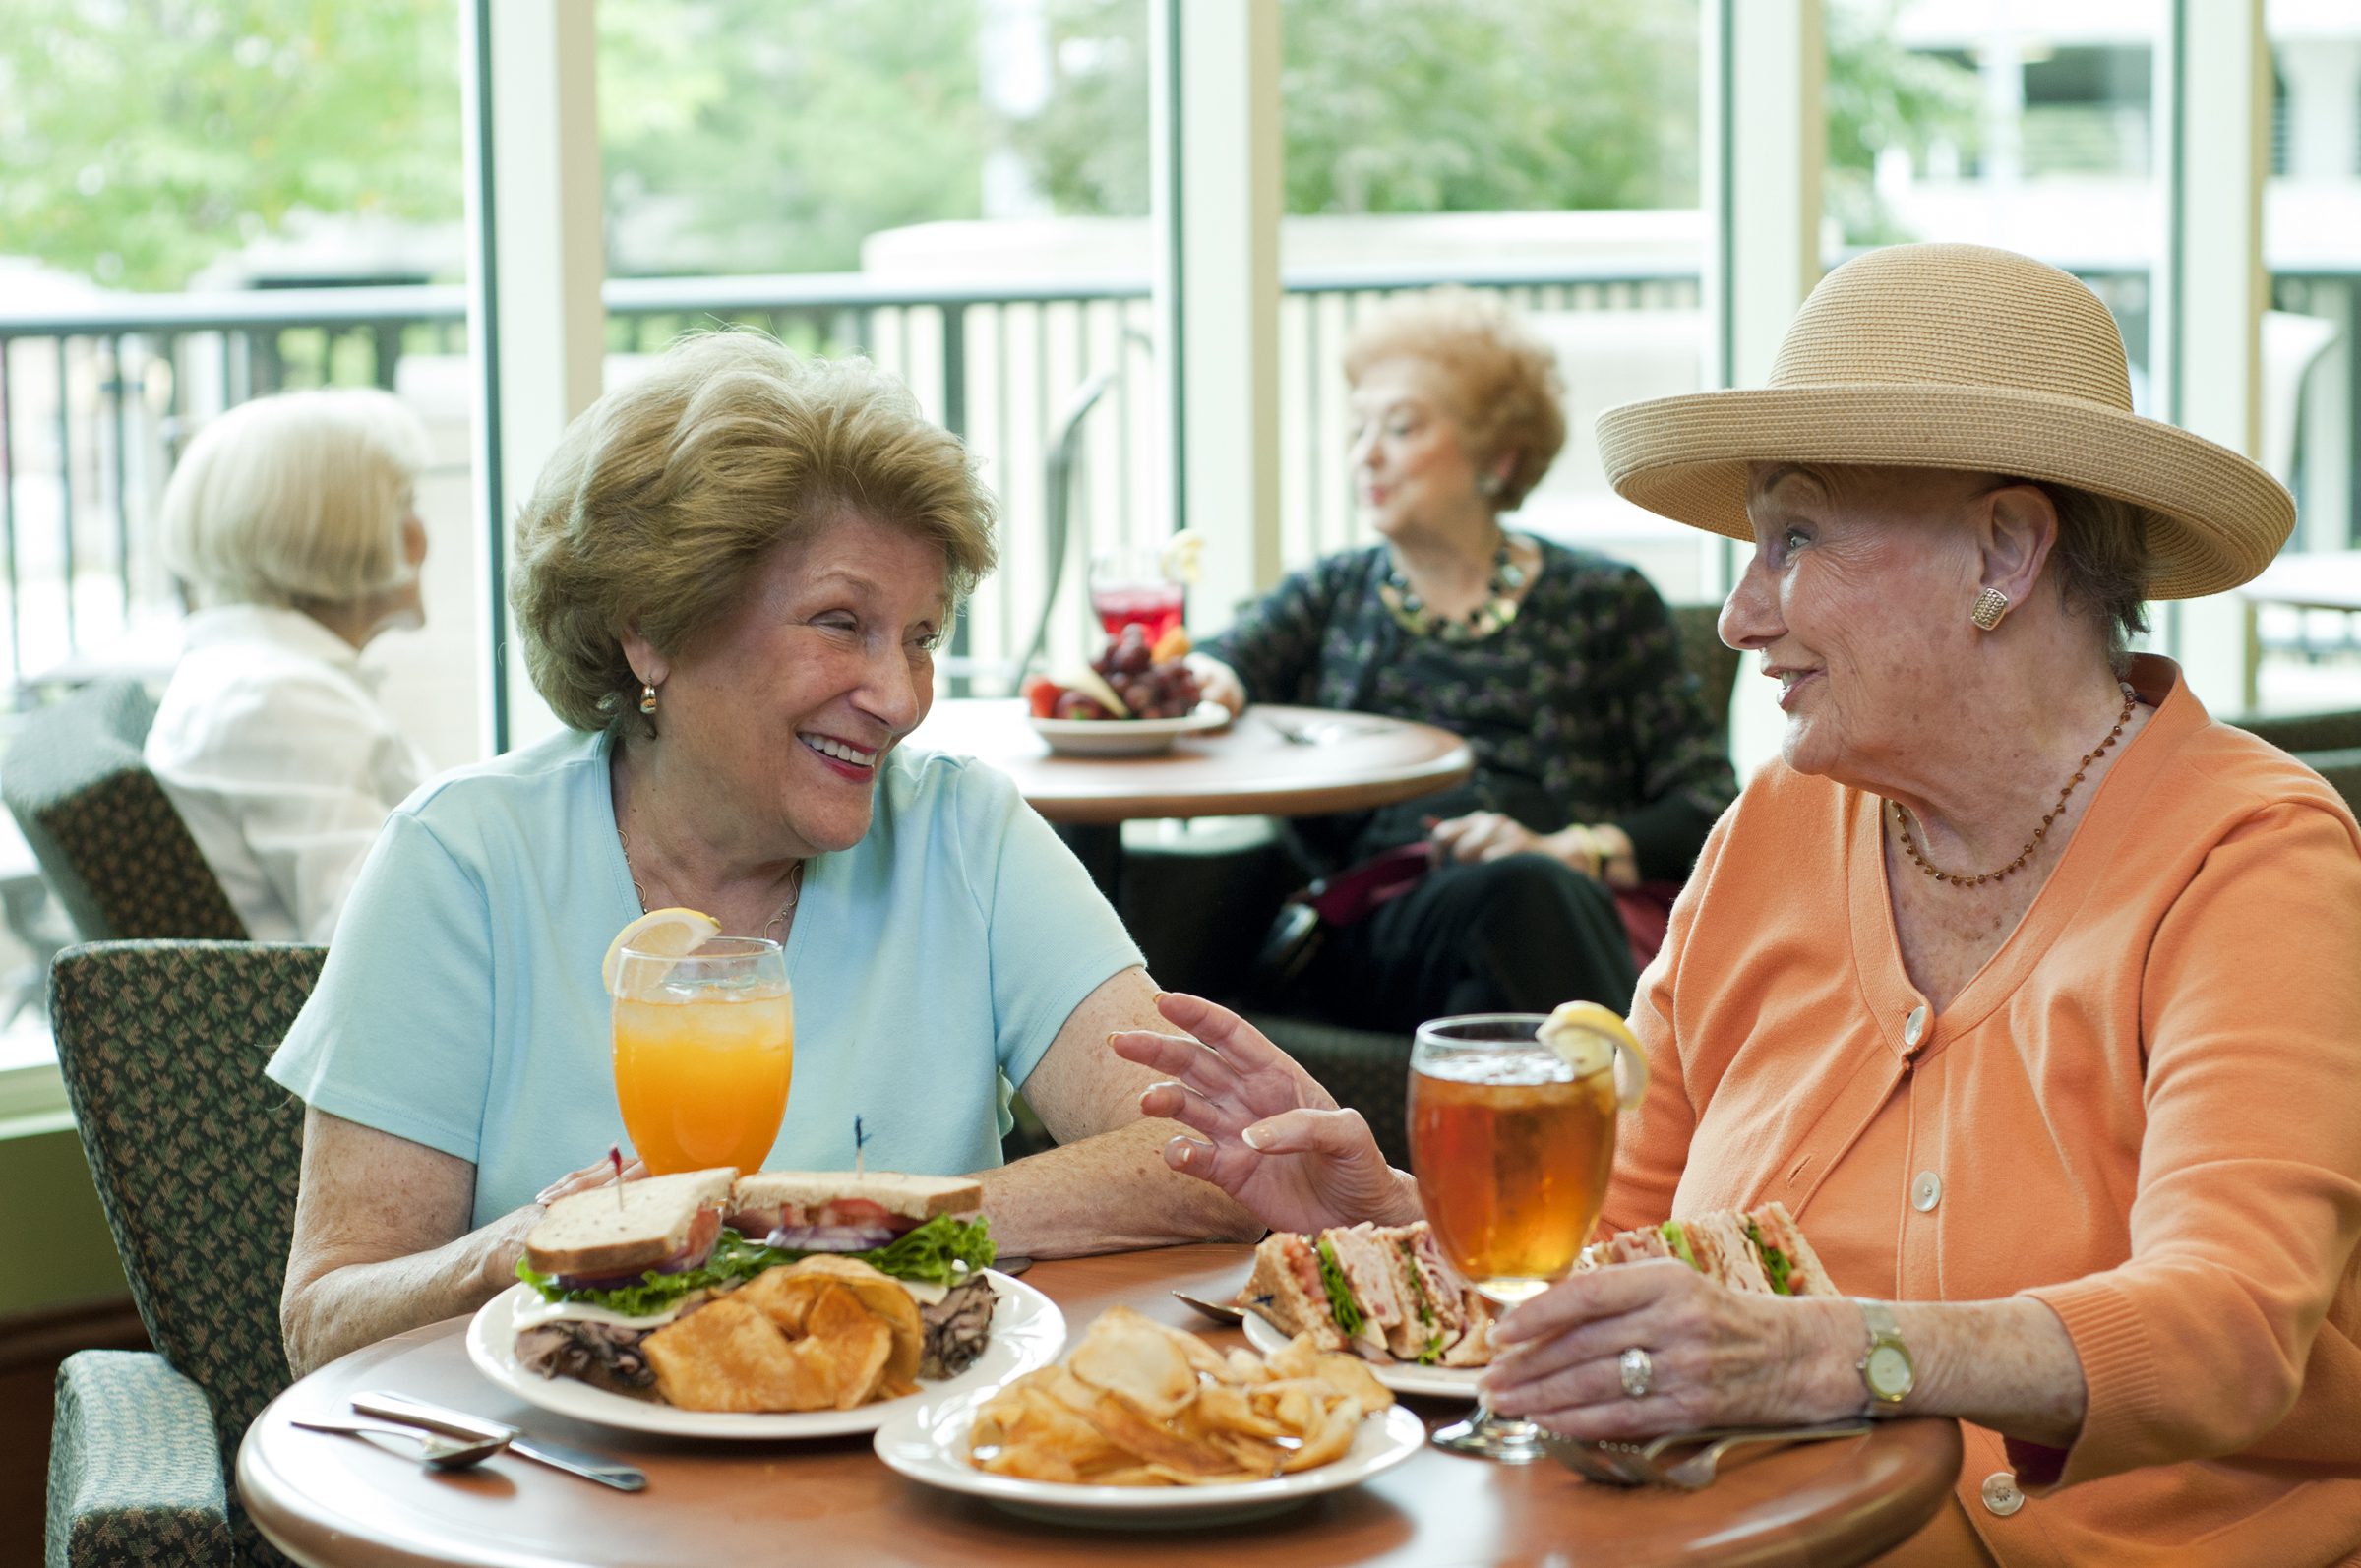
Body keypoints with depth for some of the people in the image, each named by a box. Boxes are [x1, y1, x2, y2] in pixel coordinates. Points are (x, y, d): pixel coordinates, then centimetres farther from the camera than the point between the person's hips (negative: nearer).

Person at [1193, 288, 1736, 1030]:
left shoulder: (1604, 601, 19)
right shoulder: (1333, 597, 27)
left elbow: (1709, 807, 10)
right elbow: (1220, 672, 7)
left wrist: (1564, 849, -8)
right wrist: (1207, 684, -19)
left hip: (1586, 902, 0)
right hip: (1377, 929, 1)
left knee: (1536, 880, -38)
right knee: (1515, 889, -35)